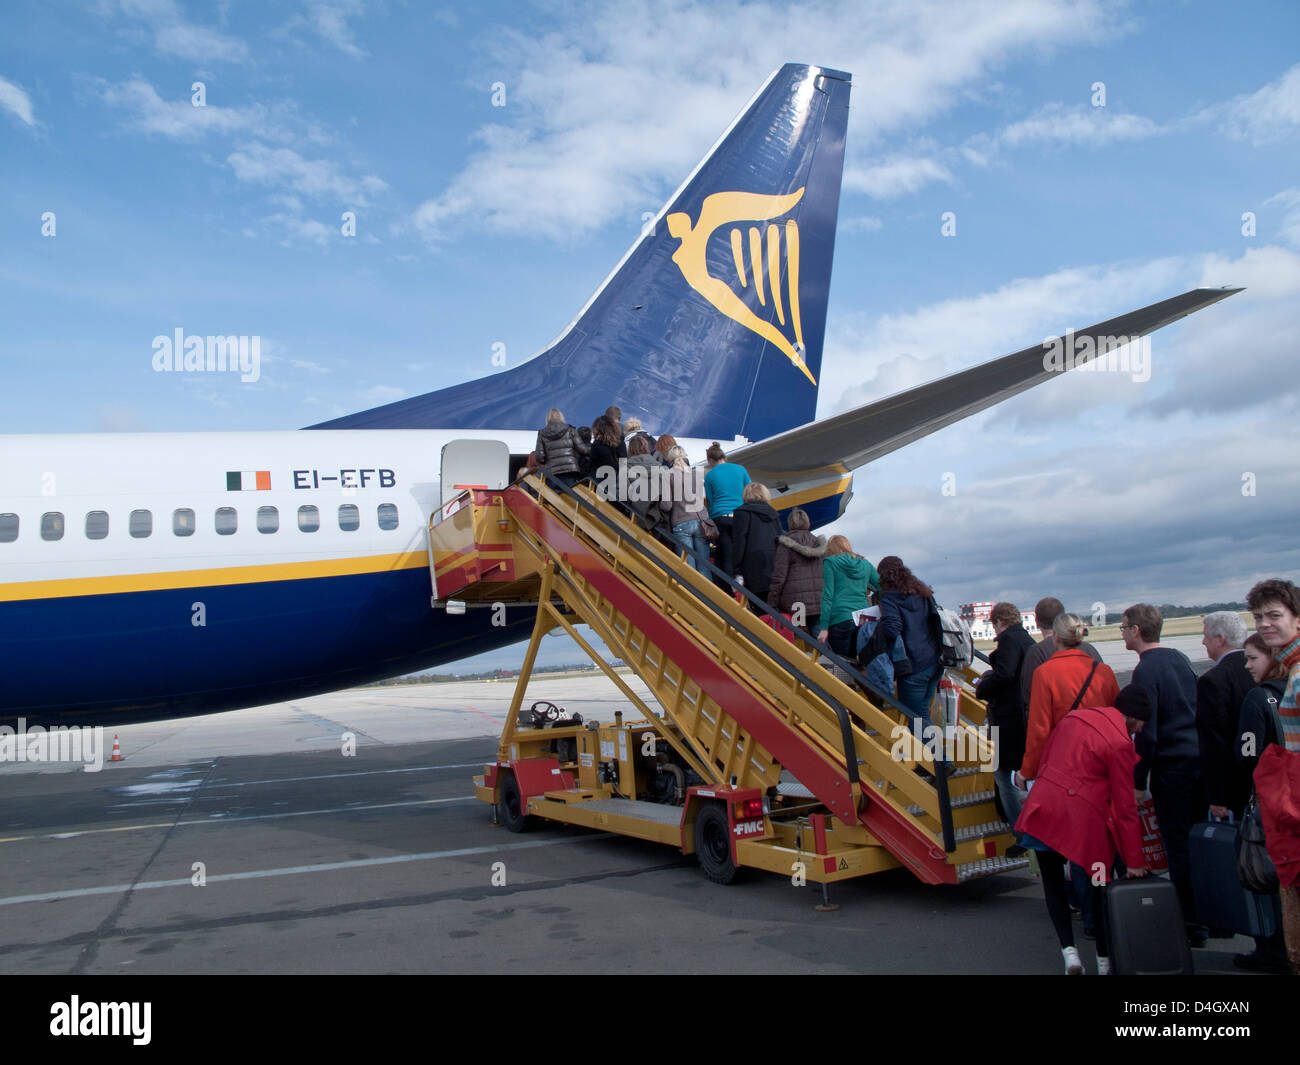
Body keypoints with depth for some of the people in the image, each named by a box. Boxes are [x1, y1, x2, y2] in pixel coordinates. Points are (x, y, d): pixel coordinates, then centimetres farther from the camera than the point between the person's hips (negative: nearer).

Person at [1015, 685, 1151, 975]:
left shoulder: (1075, 716, 8)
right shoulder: (1121, 744, -9)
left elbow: (1045, 759, 15)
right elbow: (1125, 807, -7)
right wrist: (1133, 861, 0)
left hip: (1043, 810, 4)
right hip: (1083, 819, -4)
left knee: (1053, 884, 18)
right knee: (1101, 886, 18)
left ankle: (1068, 948, 4)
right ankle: (1104, 960, 25)